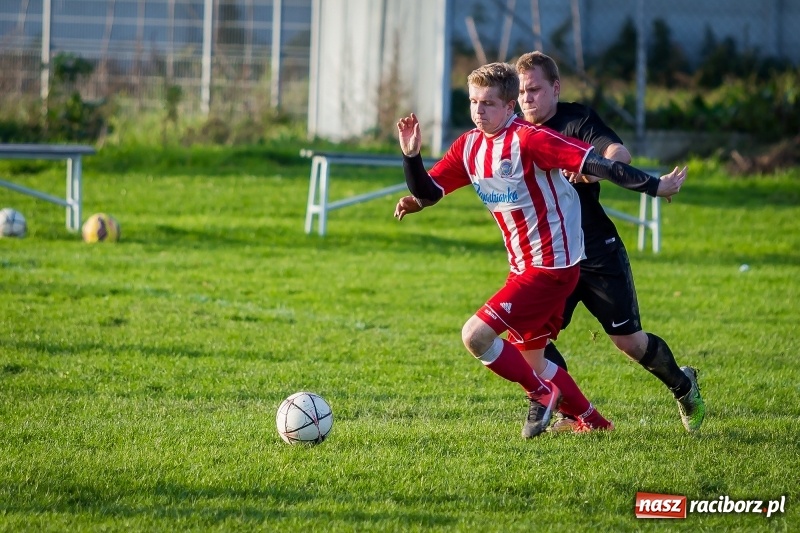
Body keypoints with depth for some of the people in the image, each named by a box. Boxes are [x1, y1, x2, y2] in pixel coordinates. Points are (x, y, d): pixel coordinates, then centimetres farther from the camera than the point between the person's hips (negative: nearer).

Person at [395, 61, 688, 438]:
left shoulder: (529, 139, -19)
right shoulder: (469, 147, 5)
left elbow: (595, 163, -22)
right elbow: (426, 193, 5)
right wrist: (411, 155, -12)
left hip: (552, 265, -9)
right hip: (523, 266, 9)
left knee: (475, 336, -17)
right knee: (530, 360, 17)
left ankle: (542, 393, 3)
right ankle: (591, 421, 34)